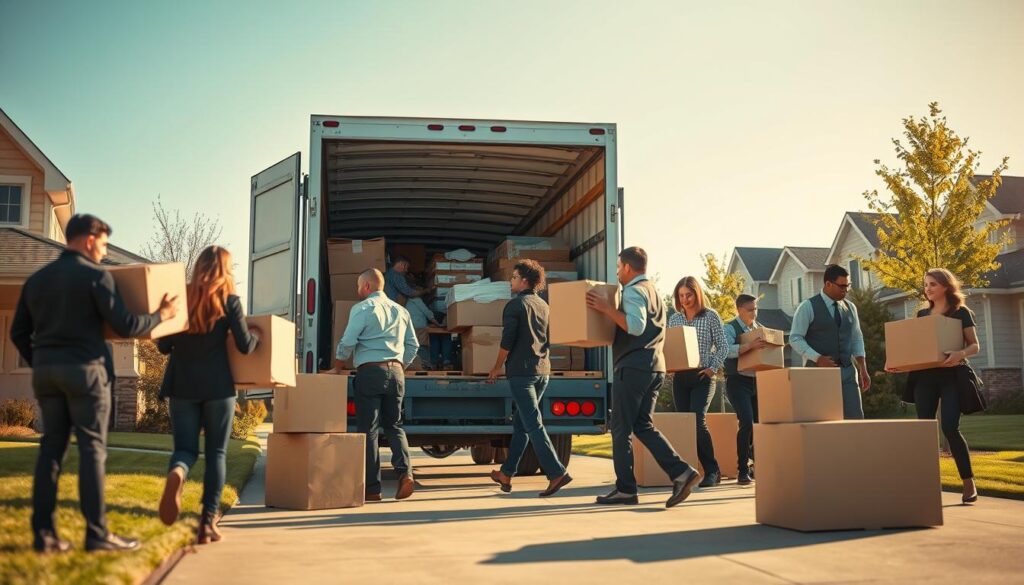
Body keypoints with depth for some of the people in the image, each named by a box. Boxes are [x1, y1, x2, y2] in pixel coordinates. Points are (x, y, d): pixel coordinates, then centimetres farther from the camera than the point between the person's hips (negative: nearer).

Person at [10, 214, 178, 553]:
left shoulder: (37, 279, 13)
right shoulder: (95, 276, -7)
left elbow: (18, 333, 14)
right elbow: (124, 326, -12)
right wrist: (160, 316, 2)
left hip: (45, 371, 6)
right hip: (85, 369, -6)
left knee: (51, 448, 8)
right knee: (92, 449, -3)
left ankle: (43, 533, 5)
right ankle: (97, 533, -4)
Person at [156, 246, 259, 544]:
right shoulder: (229, 300, -3)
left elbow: (163, 346, 5)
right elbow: (245, 346, -6)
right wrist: (257, 335, 15)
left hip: (182, 385, 2)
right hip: (217, 385, -2)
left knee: (185, 448, 9)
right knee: (217, 452, 8)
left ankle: (176, 473, -27)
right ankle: (208, 521, 5)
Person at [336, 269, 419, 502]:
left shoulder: (362, 308, -3)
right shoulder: (401, 311, 15)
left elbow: (347, 343, -8)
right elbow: (413, 345, 16)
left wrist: (337, 368, 5)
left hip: (369, 371, -5)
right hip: (396, 372, 5)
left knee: (368, 430, 0)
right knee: (394, 425, 14)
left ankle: (372, 488, 1)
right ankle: (405, 471, -7)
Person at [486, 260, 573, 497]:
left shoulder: (515, 305, -9)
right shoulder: (544, 306, 13)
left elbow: (507, 341, -12)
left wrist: (497, 368, -1)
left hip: (521, 371, -8)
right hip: (542, 371, 8)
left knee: (533, 424, -8)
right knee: (521, 423, 14)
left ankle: (557, 473, -17)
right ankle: (506, 473, 21)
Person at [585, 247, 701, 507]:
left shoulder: (633, 291, -9)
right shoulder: (652, 290, 22)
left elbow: (636, 326, -23)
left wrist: (606, 308, -19)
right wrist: (608, 310, 33)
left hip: (633, 366, -9)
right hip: (654, 366, 9)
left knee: (621, 428, -2)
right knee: (643, 426, 10)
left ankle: (625, 489, 0)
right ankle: (681, 472, -3)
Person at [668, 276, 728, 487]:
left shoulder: (711, 316, 0)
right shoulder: (674, 319, 12)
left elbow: (723, 347, 1)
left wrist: (713, 368, -11)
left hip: (702, 376, -5)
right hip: (680, 377, 5)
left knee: (697, 422, -17)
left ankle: (713, 471, -5)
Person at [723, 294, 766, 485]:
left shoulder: (760, 328, 14)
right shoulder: (730, 328, -5)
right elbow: (726, 349, -24)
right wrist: (750, 345, -36)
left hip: (758, 380, 6)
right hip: (738, 381, -6)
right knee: (747, 423, -17)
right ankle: (742, 470, -6)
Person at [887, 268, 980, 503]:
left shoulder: (961, 312, 1)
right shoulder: (922, 314, 14)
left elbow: (975, 345, -3)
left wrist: (961, 354, -25)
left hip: (951, 376, -5)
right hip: (924, 376, 5)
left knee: (950, 427, -14)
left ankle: (969, 482, -1)